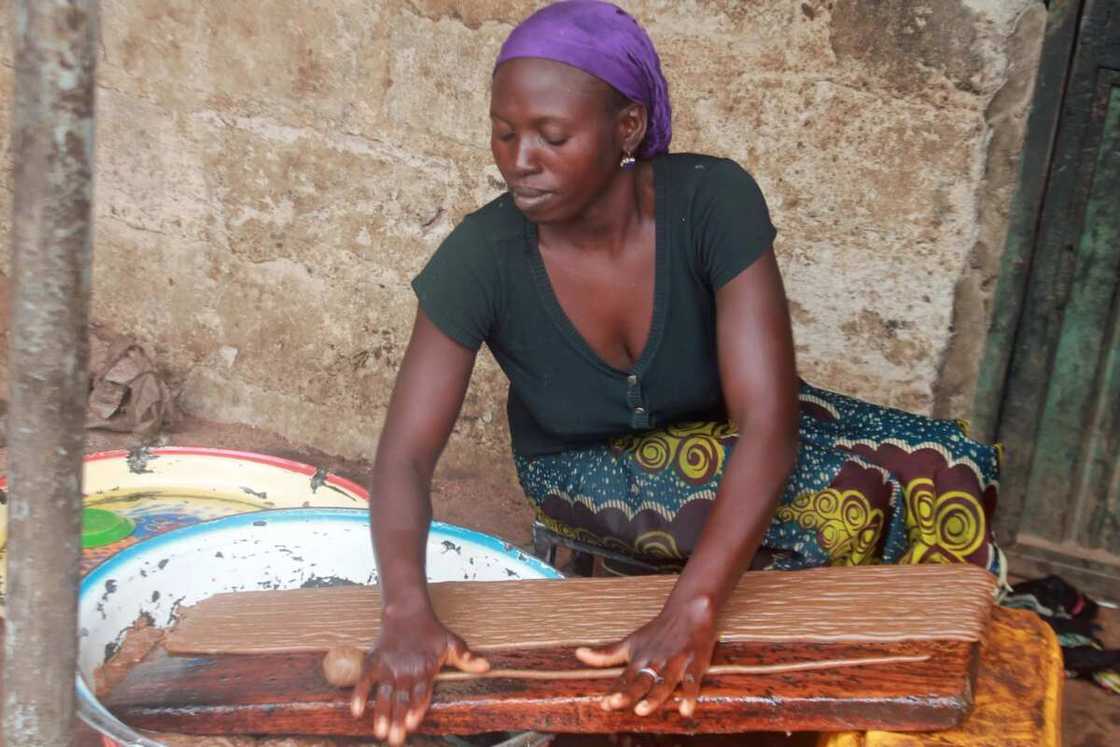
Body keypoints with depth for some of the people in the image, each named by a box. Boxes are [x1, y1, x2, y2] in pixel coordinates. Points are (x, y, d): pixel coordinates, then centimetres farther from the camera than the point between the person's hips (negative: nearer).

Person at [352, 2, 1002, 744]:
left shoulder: (713, 200, -28)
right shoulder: (480, 258, -26)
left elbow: (767, 421, -35)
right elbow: (404, 457, -24)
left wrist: (692, 612, -46)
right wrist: (408, 610, -43)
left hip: (718, 424, 2)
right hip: (587, 467, -2)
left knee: (944, 468, -21)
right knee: (843, 502, -29)